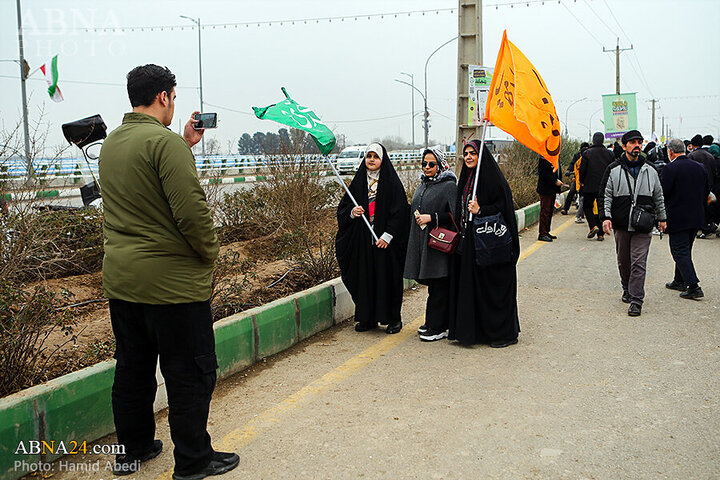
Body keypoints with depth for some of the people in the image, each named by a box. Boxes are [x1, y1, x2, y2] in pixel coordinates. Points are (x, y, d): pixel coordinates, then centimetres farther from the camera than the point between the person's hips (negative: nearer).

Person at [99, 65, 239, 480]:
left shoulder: (111, 143, 10)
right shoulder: (165, 141, -17)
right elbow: (192, 209, -23)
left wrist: (185, 144, 16)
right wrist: (210, 251, -8)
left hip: (120, 277, 9)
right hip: (171, 281, -9)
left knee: (133, 367, 19)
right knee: (190, 374, 4)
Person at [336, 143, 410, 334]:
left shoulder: (391, 182, -3)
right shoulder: (358, 182, 9)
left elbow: (400, 211, -9)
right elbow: (343, 206, 14)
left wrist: (388, 235, -16)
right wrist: (352, 212, -9)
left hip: (384, 239, -4)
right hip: (362, 239, 4)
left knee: (387, 277, 0)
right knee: (364, 277, 7)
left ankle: (393, 318, 12)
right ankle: (367, 318, 17)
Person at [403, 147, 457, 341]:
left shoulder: (449, 186, -8)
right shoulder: (422, 185, 16)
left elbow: (455, 216, -15)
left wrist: (431, 218, -19)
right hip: (422, 242, 8)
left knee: (439, 286, -2)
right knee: (431, 284, 14)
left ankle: (438, 327, 4)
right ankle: (432, 322, 24)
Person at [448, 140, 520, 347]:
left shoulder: (494, 178, -11)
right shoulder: (466, 178, 13)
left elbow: (504, 207, -14)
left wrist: (480, 211, -25)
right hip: (468, 241, 8)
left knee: (493, 287, -2)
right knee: (470, 286, 10)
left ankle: (504, 333, 9)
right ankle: (475, 330, 21)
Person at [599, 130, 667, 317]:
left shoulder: (650, 171, 10)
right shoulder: (613, 170, 2)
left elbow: (658, 196, 20)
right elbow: (605, 195, 1)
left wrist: (661, 218, 21)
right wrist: (605, 217, -11)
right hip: (621, 225, 0)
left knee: (638, 263, -7)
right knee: (623, 262, 12)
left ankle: (636, 300, -6)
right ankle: (627, 289, 33)